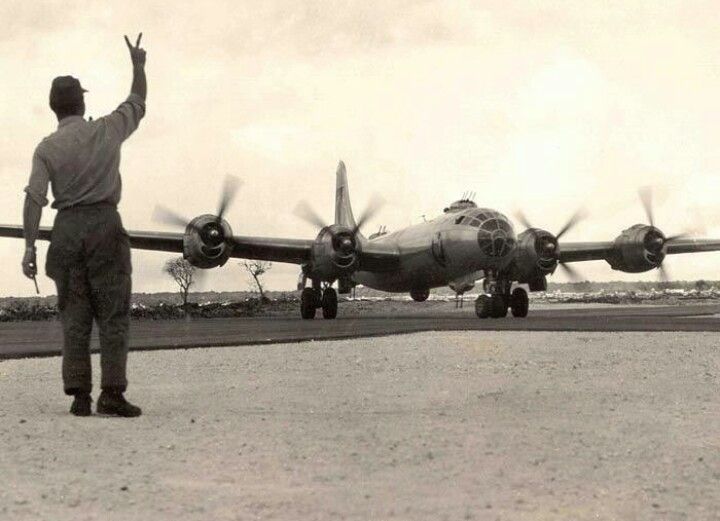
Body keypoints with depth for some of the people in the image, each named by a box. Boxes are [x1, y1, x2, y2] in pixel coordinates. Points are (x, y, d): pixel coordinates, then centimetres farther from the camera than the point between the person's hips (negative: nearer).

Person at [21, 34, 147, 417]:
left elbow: (34, 198, -8)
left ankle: (79, 395, 2)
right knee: (113, 314, -2)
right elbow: (138, 102, 20)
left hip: (67, 228, 2)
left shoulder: (46, 148, 2)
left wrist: (29, 246, -8)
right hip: (105, 225, -1)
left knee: (74, 317, 5)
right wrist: (138, 64, 34)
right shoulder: (107, 130, 3)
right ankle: (112, 393, -10)